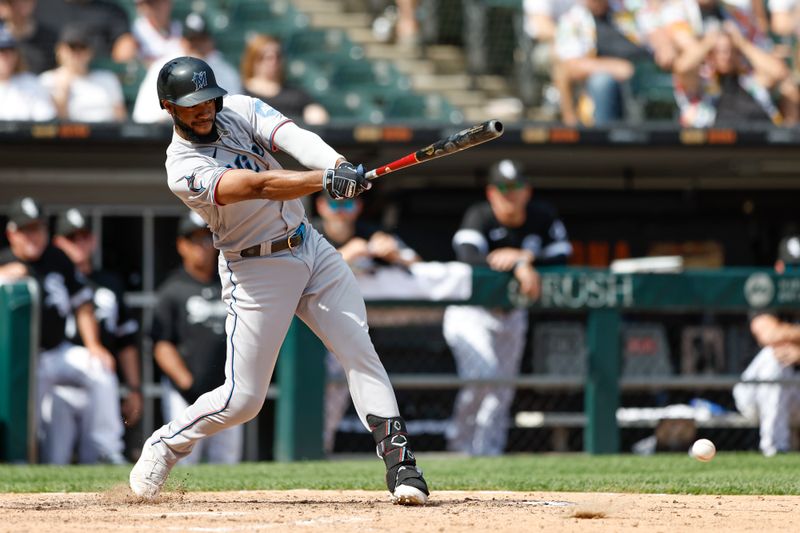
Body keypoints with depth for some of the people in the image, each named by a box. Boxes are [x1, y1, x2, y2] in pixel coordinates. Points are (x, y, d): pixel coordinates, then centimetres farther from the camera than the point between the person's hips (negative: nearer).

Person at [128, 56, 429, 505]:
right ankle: (163, 446, 22)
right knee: (243, 398, -2)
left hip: (310, 247, 5)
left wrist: (338, 164, -40)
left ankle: (399, 461, -12)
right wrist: (326, 180, -46)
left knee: (360, 351, -9)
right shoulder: (184, 169, -18)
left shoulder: (241, 110, -1)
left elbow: (295, 139, -20)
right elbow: (257, 186, -33)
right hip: (256, 271, -5)